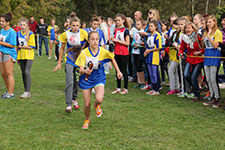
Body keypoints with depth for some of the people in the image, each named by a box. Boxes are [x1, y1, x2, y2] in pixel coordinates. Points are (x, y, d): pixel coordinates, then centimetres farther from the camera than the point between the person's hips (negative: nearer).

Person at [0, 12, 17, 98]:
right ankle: (8, 91, 25)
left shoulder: (11, 32, -13)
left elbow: (12, 45, -16)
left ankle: (11, 93, 0)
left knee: (9, 73, -5)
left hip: (9, 54, -8)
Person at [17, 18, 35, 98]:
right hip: (21, 56, 5)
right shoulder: (18, 33, 9)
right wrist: (17, 57, 16)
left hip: (29, 56, -5)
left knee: (27, 72, -15)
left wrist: (21, 46, -9)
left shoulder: (30, 34, -6)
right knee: (23, 73, 5)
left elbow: (32, 46, -10)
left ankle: (28, 92, -14)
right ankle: (26, 91, 11)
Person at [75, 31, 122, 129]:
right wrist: (85, 71, -41)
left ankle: (97, 105, 14)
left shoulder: (103, 51, -12)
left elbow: (112, 59, 9)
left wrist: (118, 71, 9)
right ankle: (87, 120, 34)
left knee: (99, 99, -25)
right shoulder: (84, 53, -17)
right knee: (87, 104, 1)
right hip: (86, 80, 0)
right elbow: (80, 70, -19)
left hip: (99, 79, 0)